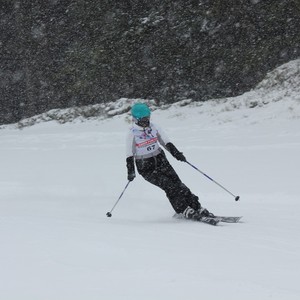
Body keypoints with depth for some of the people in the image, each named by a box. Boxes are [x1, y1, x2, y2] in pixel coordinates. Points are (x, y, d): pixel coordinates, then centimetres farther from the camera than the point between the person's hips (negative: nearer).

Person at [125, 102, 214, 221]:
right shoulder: (132, 134, -7)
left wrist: (176, 153, -4)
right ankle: (184, 211, -17)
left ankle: (197, 207, -10)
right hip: (146, 167, -4)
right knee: (169, 185, -18)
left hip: (160, 161, 4)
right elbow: (129, 155, -6)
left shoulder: (154, 128, 5)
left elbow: (166, 142, 9)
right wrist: (130, 171, -15)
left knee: (176, 182, -9)